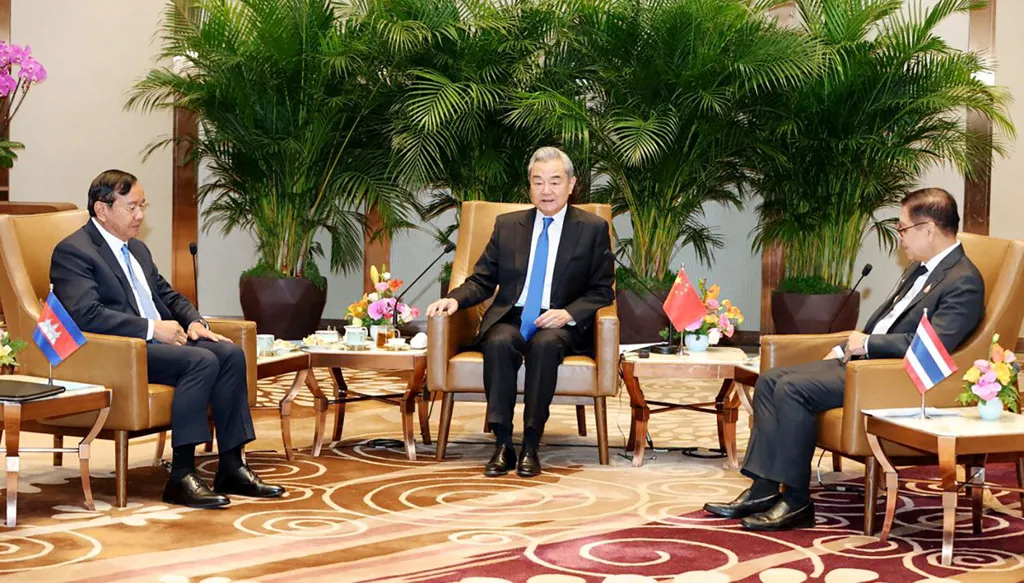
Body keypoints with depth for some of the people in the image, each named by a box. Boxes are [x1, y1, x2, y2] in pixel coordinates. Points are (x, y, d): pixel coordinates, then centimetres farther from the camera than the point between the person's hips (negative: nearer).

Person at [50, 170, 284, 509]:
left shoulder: (138, 249, 22)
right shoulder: (73, 251, -7)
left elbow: (168, 294, 28)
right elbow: (85, 315, -20)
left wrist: (194, 322, 5)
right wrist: (152, 328, -20)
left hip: (161, 340, 9)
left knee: (231, 354, -14)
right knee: (202, 361, -29)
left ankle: (231, 468, -13)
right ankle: (181, 477, -28)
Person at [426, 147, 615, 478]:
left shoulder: (593, 229, 8)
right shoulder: (507, 226, 15)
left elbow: (602, 292, 4)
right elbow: (482, 281, 14)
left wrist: (569, 313, -15)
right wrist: (455, 299, -8)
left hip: (559, 325, -2)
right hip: (510, 318, 2)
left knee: (545, 344, -36)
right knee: (499, 343, -33)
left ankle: (531, 446, -31)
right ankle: (502, 445, -30)